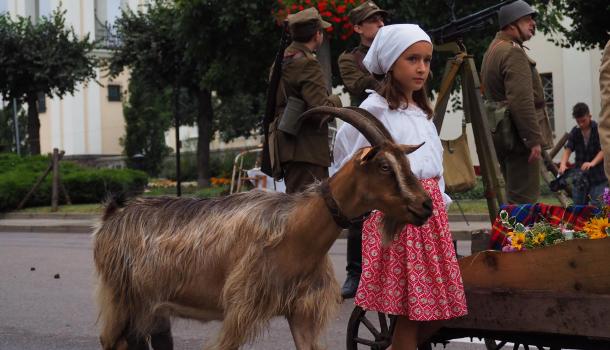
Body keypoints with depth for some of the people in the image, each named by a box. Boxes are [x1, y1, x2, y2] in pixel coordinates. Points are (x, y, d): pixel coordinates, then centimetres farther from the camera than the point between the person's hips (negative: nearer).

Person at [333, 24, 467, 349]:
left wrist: (438, 199, 14)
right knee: (411, 308, -7)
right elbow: (353, 163, -6)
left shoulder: (422, 113, 17)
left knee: (438, 305, 6)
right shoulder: (375, 109, -7)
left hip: (431, 212, 8)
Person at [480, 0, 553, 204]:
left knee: (514, 197, 15)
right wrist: (534, 139, -21)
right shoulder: (513, 52, -15)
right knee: (524, 198, -10)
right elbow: (521, 101, -23)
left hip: (501, 136, 10)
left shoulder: (493, 49, 18)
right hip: (519, 139, -10)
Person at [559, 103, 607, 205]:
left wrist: (592, 163, -32)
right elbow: (568, 149, -2)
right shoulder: (575, 131, 5)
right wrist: (563, 164, -22)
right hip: (579, 176, 4)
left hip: (598, 177, -4)